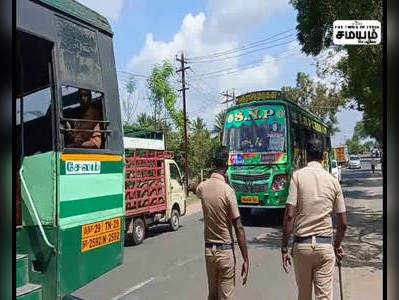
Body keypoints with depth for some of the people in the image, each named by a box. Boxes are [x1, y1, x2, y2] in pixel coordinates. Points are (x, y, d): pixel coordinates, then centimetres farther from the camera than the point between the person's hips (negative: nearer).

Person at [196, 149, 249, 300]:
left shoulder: (202, 187, -2)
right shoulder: (228, 190, -17)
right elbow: (239, 228, -16)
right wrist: (246, 260, -11)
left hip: (208, 250, 5)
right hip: (226, 250, -5)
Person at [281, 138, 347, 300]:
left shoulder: (298, 175, -6)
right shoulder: (333, 180, 3)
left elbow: (289, 215, -12)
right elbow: (343, 223, 6)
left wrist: (284, 248, -5)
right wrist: (338, 245, 23)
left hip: (301, 245, -1)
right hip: (325, 245, 1)